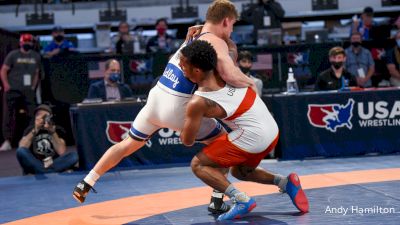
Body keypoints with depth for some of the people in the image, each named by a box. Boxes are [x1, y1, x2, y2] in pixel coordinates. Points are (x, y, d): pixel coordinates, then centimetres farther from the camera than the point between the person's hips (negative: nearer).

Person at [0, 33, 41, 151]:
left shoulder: (36, 56, 10)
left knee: (32, 115, 2)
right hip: (12, 91, -3)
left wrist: (33, 87, 6)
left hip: (28, 92, 3)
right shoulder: (13, 55, -1)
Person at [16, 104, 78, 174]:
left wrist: (52, 132, -18)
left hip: (54, 164, 0)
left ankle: (41, 173, -25)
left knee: (73, 155, -26)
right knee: (21, 151, -28)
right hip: (35, 165, 0)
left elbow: (62, 152, -12)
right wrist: (35, 130, -19)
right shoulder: (30, 129, 5)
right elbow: (21, 148, -13)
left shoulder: (58, 130, 4)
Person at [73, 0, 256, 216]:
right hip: (177, 108, -7)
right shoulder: (216, 42, -9)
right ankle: (217, 201, 10)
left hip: (156, 98, 7)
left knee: (128, 144, 23)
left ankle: (85, 185, 26)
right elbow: (230, 75, -23)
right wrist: (251, 82, -6)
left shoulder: (193, 36, 17)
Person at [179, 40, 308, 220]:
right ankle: (285, 182, 12)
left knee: (198, 165, 6)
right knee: (239, 171, 32)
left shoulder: (198, 103, -14)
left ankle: (241, 200, -10)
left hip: (251, 138, -8)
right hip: (272, 131, 8)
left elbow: (187, 141, -1)